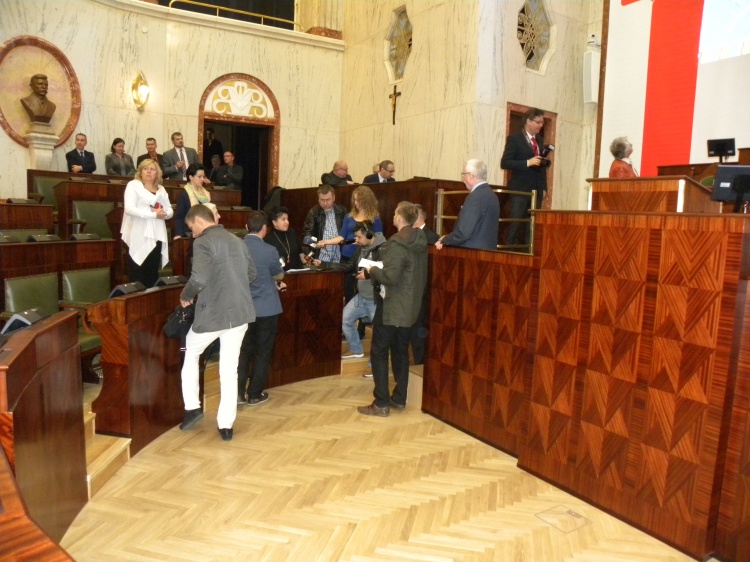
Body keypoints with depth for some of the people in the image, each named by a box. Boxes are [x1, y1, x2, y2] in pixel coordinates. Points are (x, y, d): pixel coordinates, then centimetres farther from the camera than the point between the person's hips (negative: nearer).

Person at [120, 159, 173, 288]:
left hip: (156, 236, 5)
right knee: (137, 275, -3)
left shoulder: (161, 189, 17)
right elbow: (129, 208, -14)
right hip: (139, 236, -5)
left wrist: (164, 214, -10)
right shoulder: (133, 185, -1)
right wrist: (153, 214, -18)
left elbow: (170, 211, 13)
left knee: (152, 273, 8)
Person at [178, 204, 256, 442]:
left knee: (190, 354, 22)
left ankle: (192, 407, 22)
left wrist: (186, 295, -3)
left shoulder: (203, 243, -10)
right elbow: (251, 274, 17)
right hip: (240, 312, 6)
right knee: (230, 369, 11)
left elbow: (199, 279, -22)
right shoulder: (237, 241, 12)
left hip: (212, 313, -6)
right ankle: (226, 425, 15)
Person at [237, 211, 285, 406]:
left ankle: (238, 392, 18)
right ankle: (255, 394, 16)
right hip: (267, 308, -4)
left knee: (244, 350, 16)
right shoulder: (269, 250, -17)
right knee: (263, 352, 9)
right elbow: (279, 275, 2)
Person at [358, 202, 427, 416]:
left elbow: (390, 277, -27)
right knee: (401, 352, 16)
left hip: (391, 306, -8)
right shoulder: (420, 241, 7)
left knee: (379, 352, 1)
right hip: (409, 305, 9)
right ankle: (399, 399, 24)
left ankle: (381, 404, 5)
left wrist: (372, 271, -9)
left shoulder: (397, 243, -20)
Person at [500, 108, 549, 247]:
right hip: (520, 189, -6)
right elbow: (504, 163, -13)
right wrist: (527, 163, -19)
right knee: (515, 223, -5)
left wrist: (545, 162, 5)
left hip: (537, 189, 6)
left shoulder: (539, 140, 17)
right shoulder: (514, 139, -4)